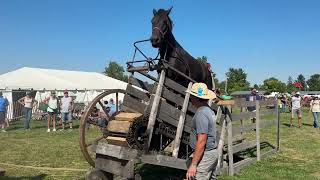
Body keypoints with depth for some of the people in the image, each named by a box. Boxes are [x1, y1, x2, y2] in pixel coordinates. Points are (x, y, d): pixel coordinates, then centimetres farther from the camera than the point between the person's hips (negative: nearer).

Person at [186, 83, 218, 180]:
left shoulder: (201, 114, -20)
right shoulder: (209, 110, 10)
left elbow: (201, 141, -24)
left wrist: (193, 164, -23)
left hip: (205, 154, -10)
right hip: (213, 152, 10)